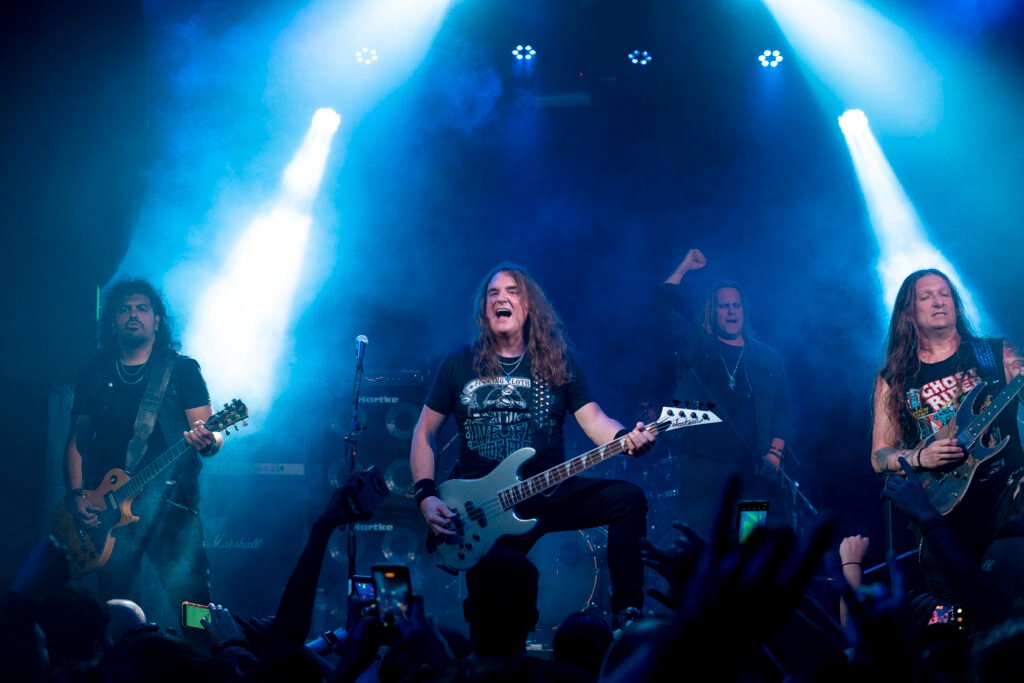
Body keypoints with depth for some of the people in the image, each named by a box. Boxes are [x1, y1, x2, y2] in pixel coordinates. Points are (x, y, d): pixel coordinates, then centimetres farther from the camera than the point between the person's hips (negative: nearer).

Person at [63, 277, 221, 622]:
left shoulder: (182, 369, 8)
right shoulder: (94, 374, 14)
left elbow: (209, 433, 3)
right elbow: (77, 441, 15)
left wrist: (207, 441, -22)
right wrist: (76, 495, 1)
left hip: (171, 502, -2)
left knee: (190, 601, -14)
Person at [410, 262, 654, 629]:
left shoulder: (557, 362, 7)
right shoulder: (460, 364, 5)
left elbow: (592, 418, -2)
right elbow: (424, 431, 10)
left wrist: (625, 438, -25)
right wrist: (425, 496, -3)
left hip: (548, 490, 1)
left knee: (628, 498, -24)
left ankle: (627, 612, -23)